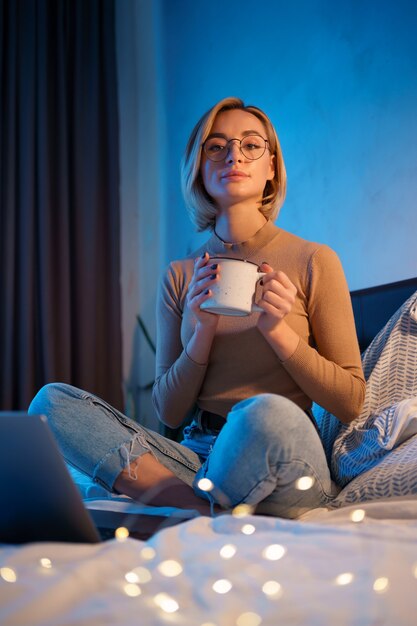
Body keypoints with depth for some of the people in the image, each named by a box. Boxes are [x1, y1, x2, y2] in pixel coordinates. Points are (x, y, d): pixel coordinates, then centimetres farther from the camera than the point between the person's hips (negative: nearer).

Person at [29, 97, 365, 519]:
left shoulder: (313, 261, 2)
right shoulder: (180, 277, 11)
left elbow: (350, 404, 2)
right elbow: (169, 414, 9)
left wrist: (278, 330, -12)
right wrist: (203, 330, -8)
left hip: (284, 463, -3)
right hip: (196, 452, 4)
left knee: (268, 414, -39)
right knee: (52, 400, -15)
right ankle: (207, 505, -24)